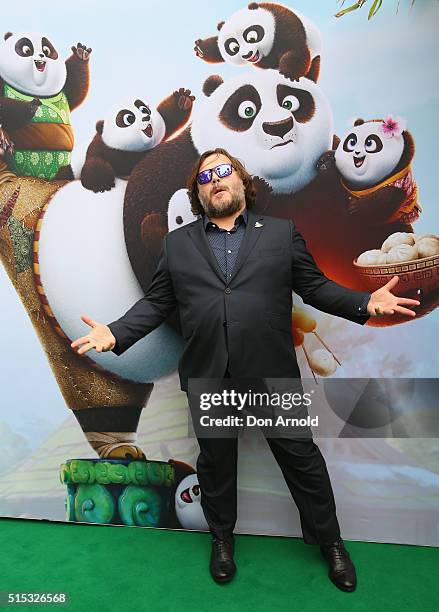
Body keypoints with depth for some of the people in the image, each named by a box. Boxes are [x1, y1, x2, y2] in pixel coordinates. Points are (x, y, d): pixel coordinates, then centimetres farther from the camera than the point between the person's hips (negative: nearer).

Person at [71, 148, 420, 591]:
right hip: (207, 376, 1)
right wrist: (115, 333, -6)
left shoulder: (282, 232, 7)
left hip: (273, 373, 0)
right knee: (215, 463, 17)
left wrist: (365, 303, -7)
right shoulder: (177, 243, 9)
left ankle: (329, 540, 39)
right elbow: (156, 302, 7)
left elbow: (315, 286, 6)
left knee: (301, 457, 13)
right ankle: (222, 538, 45)